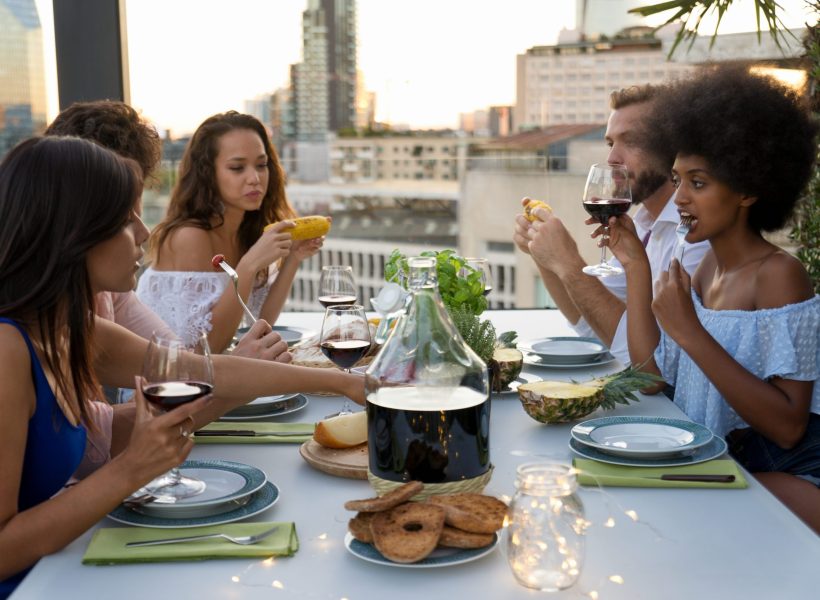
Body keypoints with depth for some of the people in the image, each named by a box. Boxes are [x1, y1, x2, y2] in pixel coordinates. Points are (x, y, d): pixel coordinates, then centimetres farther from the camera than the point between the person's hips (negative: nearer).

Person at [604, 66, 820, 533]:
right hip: (719, 466, 7)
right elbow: (651, 368, 3)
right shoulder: (710, 265, 8)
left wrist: (691, 334, -27)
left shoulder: (778, 274, -17)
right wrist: (635, 266, 1)